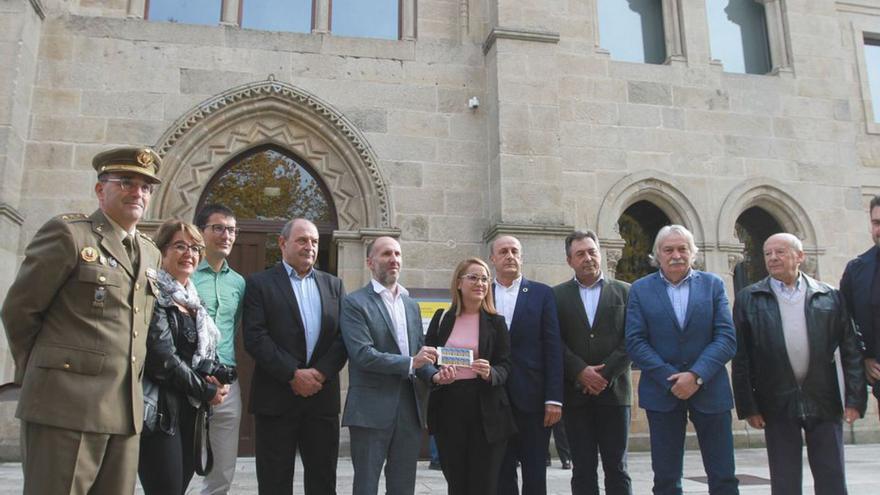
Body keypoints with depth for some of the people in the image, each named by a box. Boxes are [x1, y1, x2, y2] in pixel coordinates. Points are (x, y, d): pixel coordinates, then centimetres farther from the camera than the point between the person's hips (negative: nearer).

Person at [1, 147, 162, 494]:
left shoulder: (151, 254, 15)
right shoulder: (67, 233, -4)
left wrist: (130, 390, 15)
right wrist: (42, 374, 9)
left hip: (126, 413, 6)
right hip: (66, 406, -6)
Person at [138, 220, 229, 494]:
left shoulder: (192, 300, 15)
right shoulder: (155, 295, -10)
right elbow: (161, 358, -18)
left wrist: (212, 378, -3)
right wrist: (205, 391, -9)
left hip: (189, 409, 8)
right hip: (161, 410, -8)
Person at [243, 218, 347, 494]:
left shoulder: (334, 285, 12)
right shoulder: (260, 283, 1)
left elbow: (344, 336, 4)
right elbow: (255, 337, -9)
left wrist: (320, 373, -10)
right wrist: (293, 374, -14)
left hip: (323, 397, 3)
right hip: (276, 397, -3)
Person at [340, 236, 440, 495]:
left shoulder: (411, 304, 15)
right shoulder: (355, 303, -6)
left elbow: (420, 353, 14)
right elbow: (362, 355, -16)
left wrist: (434, 374, -7)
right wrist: (410, 363, -20)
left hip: (411, 407, 6)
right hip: (372, 408, -6)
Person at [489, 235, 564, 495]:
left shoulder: (542, 294, 3)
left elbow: (552, 348, -2)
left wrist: (554, 398, -8)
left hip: (532, 397, -1)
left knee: (535, 473, 6)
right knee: (502, 472, 10)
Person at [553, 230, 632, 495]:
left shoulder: (625, 292, 7)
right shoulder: (557, 295, 8)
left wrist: (605, 374, -10)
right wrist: (581, 371, -12)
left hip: (614, 392, 0)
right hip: (575, 394, 0)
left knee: (617, 468, 5)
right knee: (583, 469, 6)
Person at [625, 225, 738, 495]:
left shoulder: (713, 285, 5)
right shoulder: (640, 289, 3)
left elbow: (727, 338, -3)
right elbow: (635, 342, -4)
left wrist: (696, 376, -15)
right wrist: (670, 379, -13)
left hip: (710, 390, 1)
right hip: (662, 392, 0)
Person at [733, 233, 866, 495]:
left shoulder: (829, 296, 4)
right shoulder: (749, 299, 1)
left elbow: (851, 350, 3)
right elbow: (741, 356, -1)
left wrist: (855, 398, -3)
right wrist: (747, 406, -5)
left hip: (824, 402, 1)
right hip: (778, 404, -1)